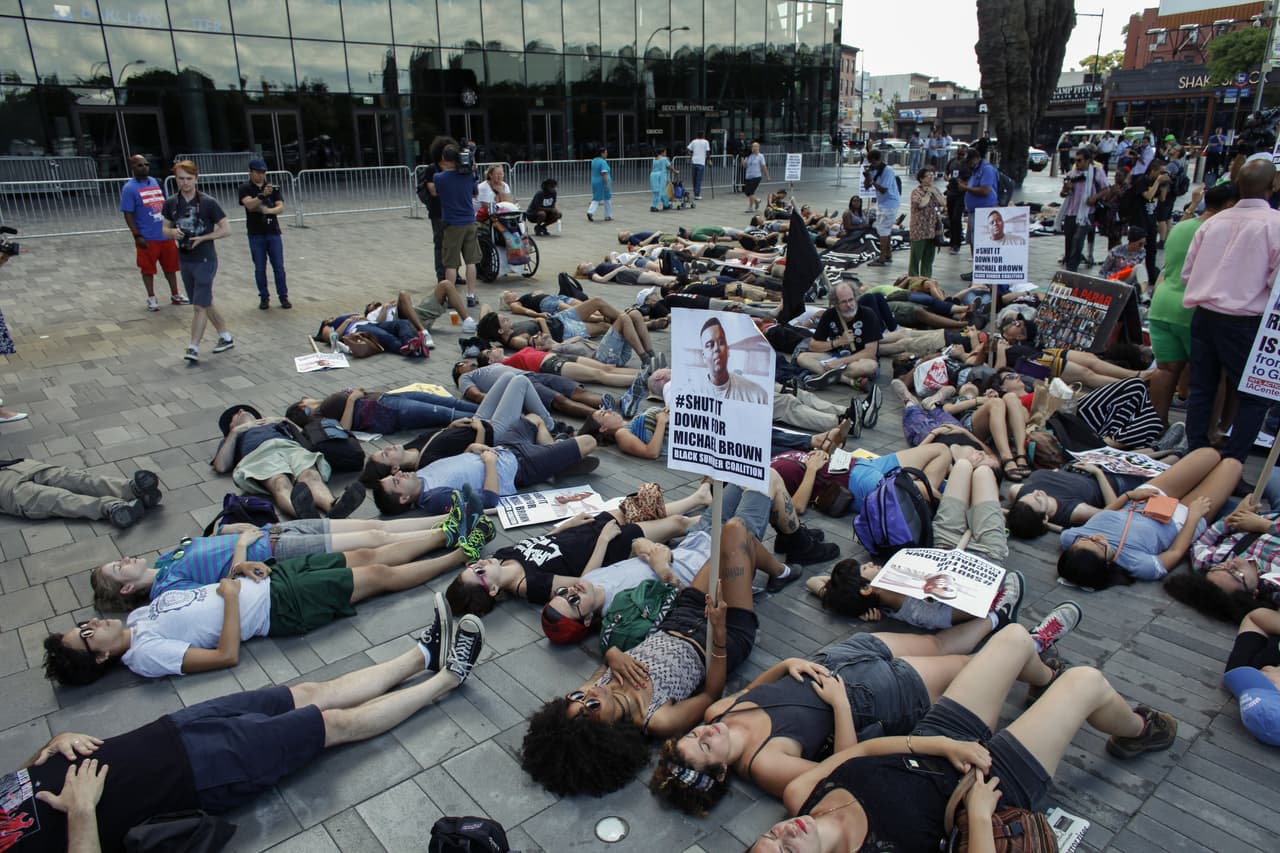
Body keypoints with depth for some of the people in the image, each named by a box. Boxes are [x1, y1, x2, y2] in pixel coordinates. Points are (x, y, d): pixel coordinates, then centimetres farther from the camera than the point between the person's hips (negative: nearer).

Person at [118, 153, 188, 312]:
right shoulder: (129, 188, -8)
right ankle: (151, 298, 17)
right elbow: (128, 214, -10)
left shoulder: (155, 182, 10)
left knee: (170, 266, 13)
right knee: (148, 268, 6)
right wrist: (137, 236, -16)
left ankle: (175, 295, 25)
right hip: (147, 238, -5)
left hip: (166, 235, 5)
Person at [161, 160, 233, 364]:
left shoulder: (207, 203, -10)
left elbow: (227, 229, -9)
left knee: (200, 305, -7)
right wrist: (173, 232, -8)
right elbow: (165, 229, 15)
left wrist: (202, 238, -16)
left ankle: (193, 348, -5)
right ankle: (225, 337, 29)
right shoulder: (171, 204, 5)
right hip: (184, 261, 6)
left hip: (205, 260, -6)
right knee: (205, 303, 15)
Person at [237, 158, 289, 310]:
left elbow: (281, 207, -4)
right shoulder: (245, 188, -2)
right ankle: (264, 297, 14)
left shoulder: (272, 187, 5)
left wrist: (269, 210, -24)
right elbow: (249, 205, -19)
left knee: (279, 267, 1)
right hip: (255, 234, -1)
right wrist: (262, 195, -35)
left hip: (273, 232, 1)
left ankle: (283, 296, 9)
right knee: (260, 268, 4)